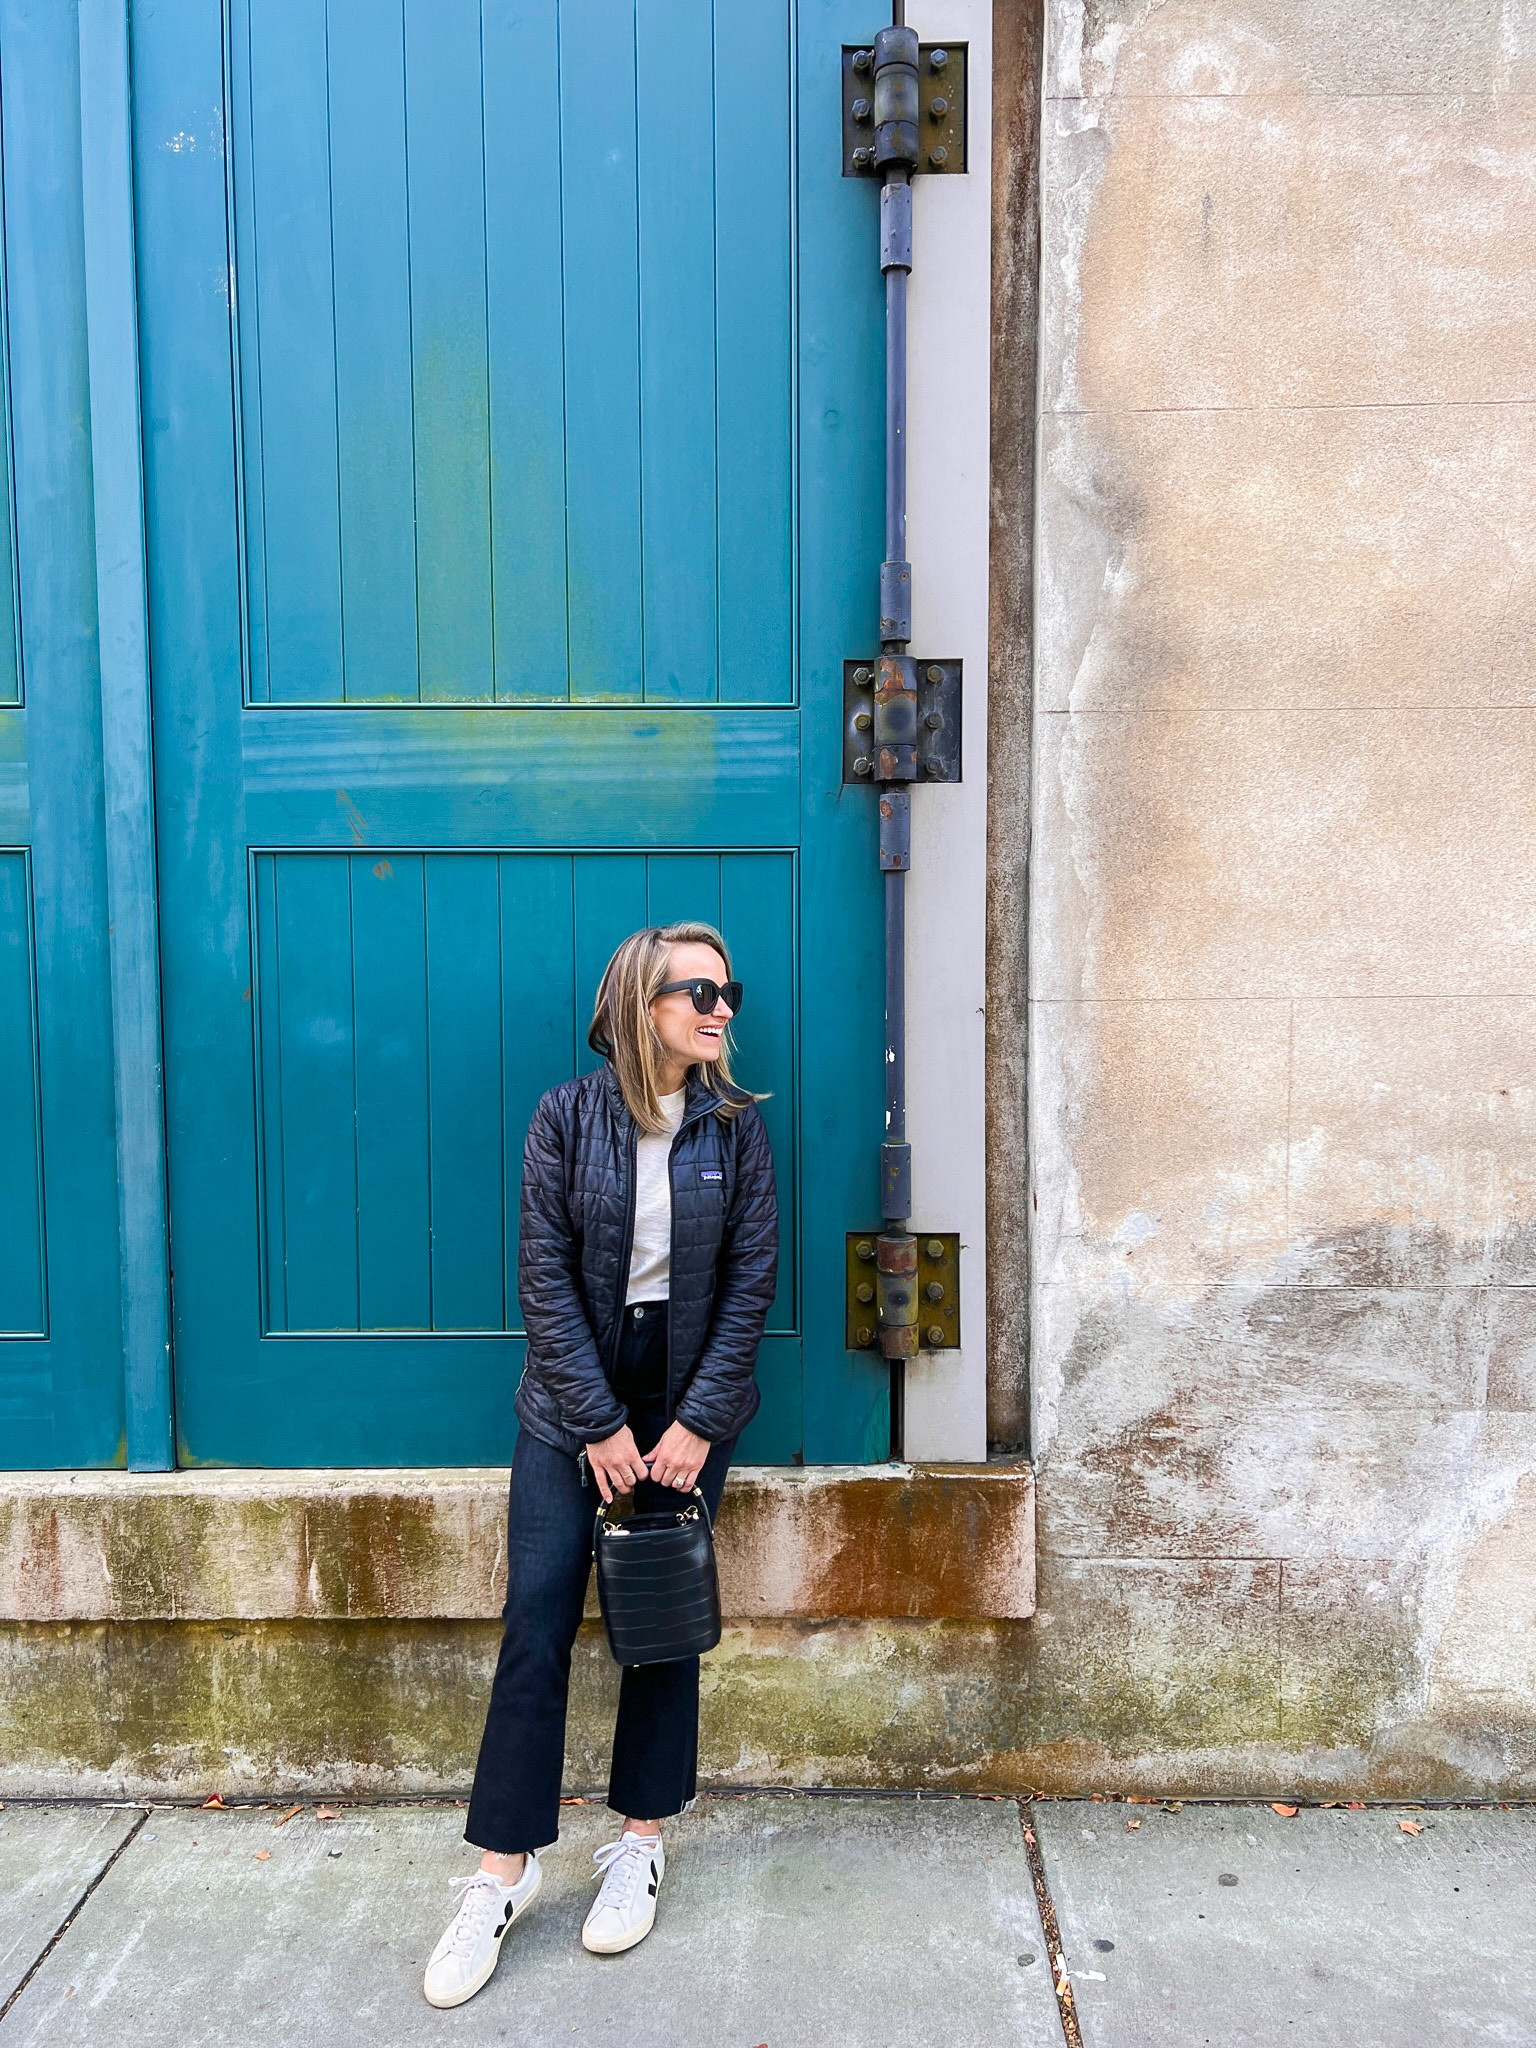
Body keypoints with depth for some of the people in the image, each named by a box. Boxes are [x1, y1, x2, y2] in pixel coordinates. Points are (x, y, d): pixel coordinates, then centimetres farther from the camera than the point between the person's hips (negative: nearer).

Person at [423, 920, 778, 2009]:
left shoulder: (737, 1125, -2)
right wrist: (601, 1424, -12)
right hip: (573, 1405, -1)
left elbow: (752, 1276, -4)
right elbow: (545, 1272, -9)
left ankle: (641, 1846, 26)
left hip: (690, 1402, 1)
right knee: (537, 1624, -1)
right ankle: (503, 1871, 13)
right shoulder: (567, 1116, -6)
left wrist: (694, 1423, -10)